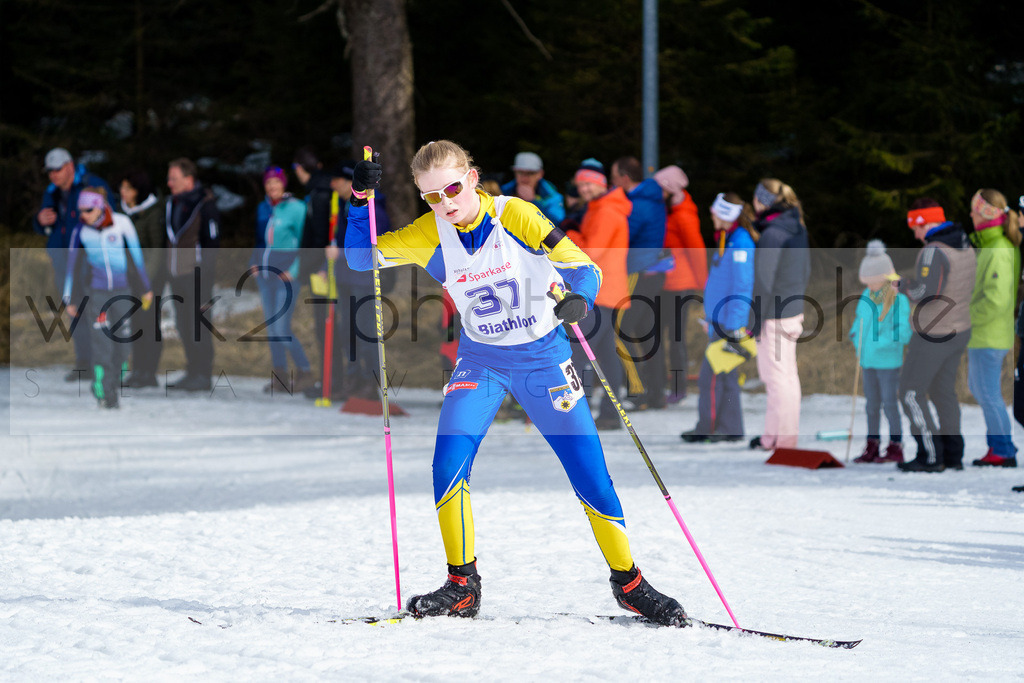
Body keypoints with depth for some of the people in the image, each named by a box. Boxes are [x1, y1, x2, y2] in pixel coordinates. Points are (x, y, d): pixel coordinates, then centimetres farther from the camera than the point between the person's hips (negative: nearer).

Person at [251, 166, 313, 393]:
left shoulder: (296, 208, -8)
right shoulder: (263, 208, 11)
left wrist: (294, 270, -14)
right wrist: (255, 263, 11)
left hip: (285, 275, -7)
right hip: (264, 273, 7)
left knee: (282, 329, -11)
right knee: (271, 327, 7)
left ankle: (304, 372, 3)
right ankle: (279, 376, 13)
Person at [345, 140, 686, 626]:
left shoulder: (517, 217, -18)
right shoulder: (430, 236, -10)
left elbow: (583, 267, -17)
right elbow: (361, 258, -8)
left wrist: (579, 299, -39)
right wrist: (362, 200, -23)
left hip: (543, 359, -2)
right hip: (481, 363, 2)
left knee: (589, 472, -5)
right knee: (449, 465, -17)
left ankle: (628, 581, 12)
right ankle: (462, 585, -1)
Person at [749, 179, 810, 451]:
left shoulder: (771, 235, -18)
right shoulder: (798, 229, 9)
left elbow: (764, 281, -18)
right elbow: (806, 272, 18)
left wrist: (756, 320, -13)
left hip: (774, 314, -9)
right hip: (794, 311, 9)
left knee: (775, 374, -3)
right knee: (788, 374, 15)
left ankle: (777, 436, 0)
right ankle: (789, 433, 22)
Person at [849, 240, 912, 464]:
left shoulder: (898, 300, -15)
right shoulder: (867, 296, 6)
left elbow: (903, 332, -19)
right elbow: (859, 320, 22)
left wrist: (880, 343, -24)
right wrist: (857, 343, 8)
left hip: (888, 363, -7)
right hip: (868, 361, 7)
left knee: (890, 405, -1)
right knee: (872, 405, 13)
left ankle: (896, 448, 8)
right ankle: (872, 448, 20)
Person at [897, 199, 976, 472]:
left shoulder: (933, 251, -21)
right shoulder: (966, 248, 7)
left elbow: (926, 293, -29)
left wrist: (904, 285, -10)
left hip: (933, 336, -9)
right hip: (960, 330, 9)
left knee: (911, 393, 2)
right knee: (943, 391, 19)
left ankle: (930, 456, 0)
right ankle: (953, 454, 21)